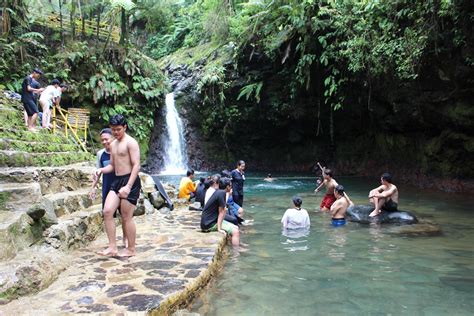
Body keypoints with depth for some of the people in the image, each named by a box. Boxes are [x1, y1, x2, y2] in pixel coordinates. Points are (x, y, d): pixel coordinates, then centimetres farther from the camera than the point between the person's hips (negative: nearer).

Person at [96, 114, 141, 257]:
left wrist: (128, 186, -24)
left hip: (130, 181, -8)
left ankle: (131, 249, 12)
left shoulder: (130, 142, -9)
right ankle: (112, 247, 2)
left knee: (126, 217, -2)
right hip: (116, 181, 8)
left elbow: (136, 165, -16)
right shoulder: (113, 144, 17)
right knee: (107, 211, -5)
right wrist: (102, 170, 0)